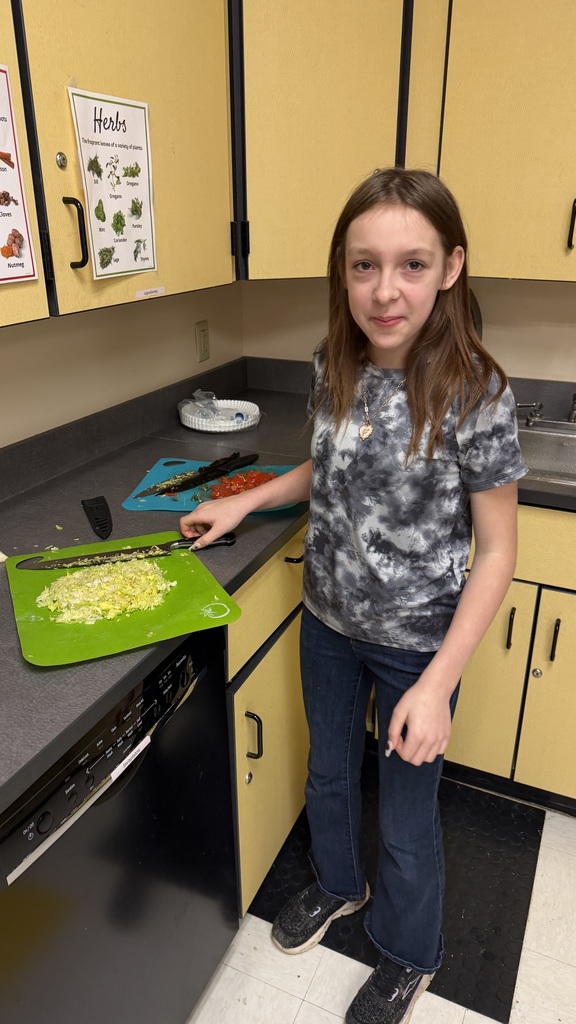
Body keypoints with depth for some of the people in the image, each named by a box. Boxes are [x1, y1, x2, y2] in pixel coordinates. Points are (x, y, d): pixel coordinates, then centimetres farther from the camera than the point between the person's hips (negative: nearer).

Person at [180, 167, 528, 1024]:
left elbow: (497, 550, -17)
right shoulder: (333, 366, -7)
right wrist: (245, 501, 1)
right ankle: (339, 884, 58)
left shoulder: (474, 392, -23)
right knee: (329, 771, 26)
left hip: (417, 644, -5)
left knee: (407, 817, 16)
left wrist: (438, 683, -21)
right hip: (328, 621, 5)